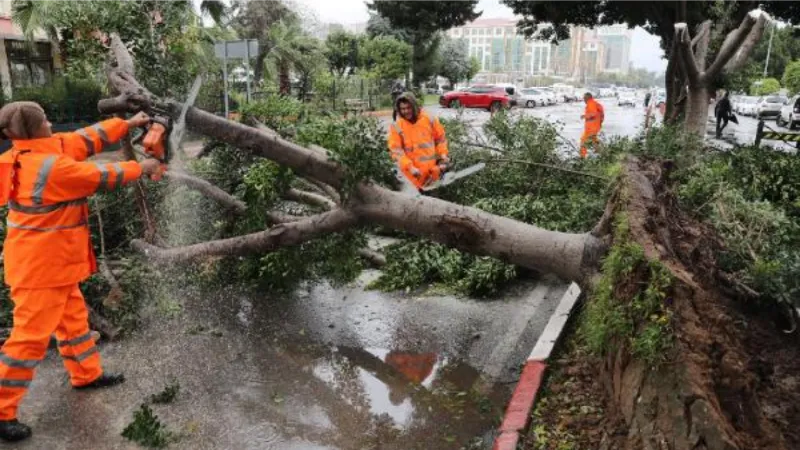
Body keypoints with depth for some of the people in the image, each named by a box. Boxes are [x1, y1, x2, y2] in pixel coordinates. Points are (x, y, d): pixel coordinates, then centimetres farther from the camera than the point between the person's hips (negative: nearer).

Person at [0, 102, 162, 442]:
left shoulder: (31, 153, 1)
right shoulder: (52, 167, -27)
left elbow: (86, 139, 8)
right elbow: (103, 177, -15)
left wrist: (127, 124, 14)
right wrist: (141, 168, 2)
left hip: (51, 262, 10)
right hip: (40, 266, -10)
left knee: (74, 318, 22)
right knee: (31, 334, -2)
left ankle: (86, 375, 39)